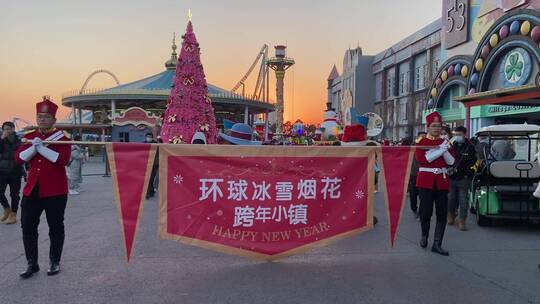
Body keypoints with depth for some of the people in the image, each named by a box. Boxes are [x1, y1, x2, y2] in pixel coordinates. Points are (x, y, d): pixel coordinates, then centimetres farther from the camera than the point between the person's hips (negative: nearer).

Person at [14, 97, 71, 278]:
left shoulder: (62, 138, -5)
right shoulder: (29, 137, 10)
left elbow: (63, 160, -20)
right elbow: (18, 158, -1)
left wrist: (42, 147, -23)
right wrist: (33, 147, -17)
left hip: (55, 191, -4)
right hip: (32, 189, 4)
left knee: (55, 228, 6)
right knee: (28, 226, 5)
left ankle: (55, 262, 20)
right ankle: (32, 264, 18)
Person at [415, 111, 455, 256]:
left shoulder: (445, 142, 11)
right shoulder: (421, 142, 1)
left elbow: (452, 162, 2)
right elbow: (422, 159, -15)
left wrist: (445, 150, -13)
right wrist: (440, 150, -13)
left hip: (442, 181, 3)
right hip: (426, 180, -3)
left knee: (442, 214, 1)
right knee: (426, 211, 0)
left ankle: (437, 244, 8)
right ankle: (424, 236, 27)